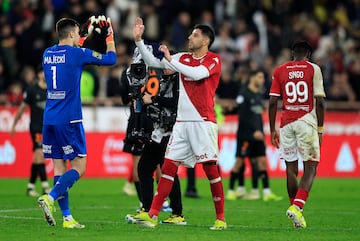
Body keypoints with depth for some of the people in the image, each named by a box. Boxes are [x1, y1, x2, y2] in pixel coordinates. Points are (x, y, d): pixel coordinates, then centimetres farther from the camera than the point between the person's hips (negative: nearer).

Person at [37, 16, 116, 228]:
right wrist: (110, 37, 18)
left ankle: (67, 217, 4)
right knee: (79, 166, 0)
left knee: (59, 166, 6)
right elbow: (111, 58, 3)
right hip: (69, 119, -7)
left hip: (50, 119, 7)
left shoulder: (48, 54, 10)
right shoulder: (77, 53, -8)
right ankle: (50, 198, -20)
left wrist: (82, 40, 38)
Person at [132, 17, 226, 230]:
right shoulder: (183, 58, 14)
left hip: (203, 122, -5)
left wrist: (171, 60, -16)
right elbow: (154, 62, 14)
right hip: (182, 122, 6)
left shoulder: (214, 60, -3)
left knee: (211, 169, -4)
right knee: (168, 166, -1)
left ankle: (220, 218, 4)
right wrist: (139, 40, 5)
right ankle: (153, 214, -4)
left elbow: (197, 74, -21)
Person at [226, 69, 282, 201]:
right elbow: (243, 116, -17)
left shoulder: (258, 95, 14)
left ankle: (266, 192, -3)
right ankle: (230, 191, 8)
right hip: (245, 134, -7)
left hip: (257, 135, 7)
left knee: (262, 161, 0)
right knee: (240, 161, -3)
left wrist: (261, 131, 16)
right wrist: (255, 131, -22)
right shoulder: (244, 94, -10)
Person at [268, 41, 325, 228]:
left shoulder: (279, 71, 8)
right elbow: (319, 102, -4)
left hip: (286, 123, 3)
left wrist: (272, 130, 12)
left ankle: (296, 212, 12)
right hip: (306, 121, -3)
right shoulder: (313, 69, 1)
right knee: (310, 168, -1)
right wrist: (320, 128, 3)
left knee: (291, 169, 9)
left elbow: (273, 102, 5)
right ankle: (297, 206, -19)